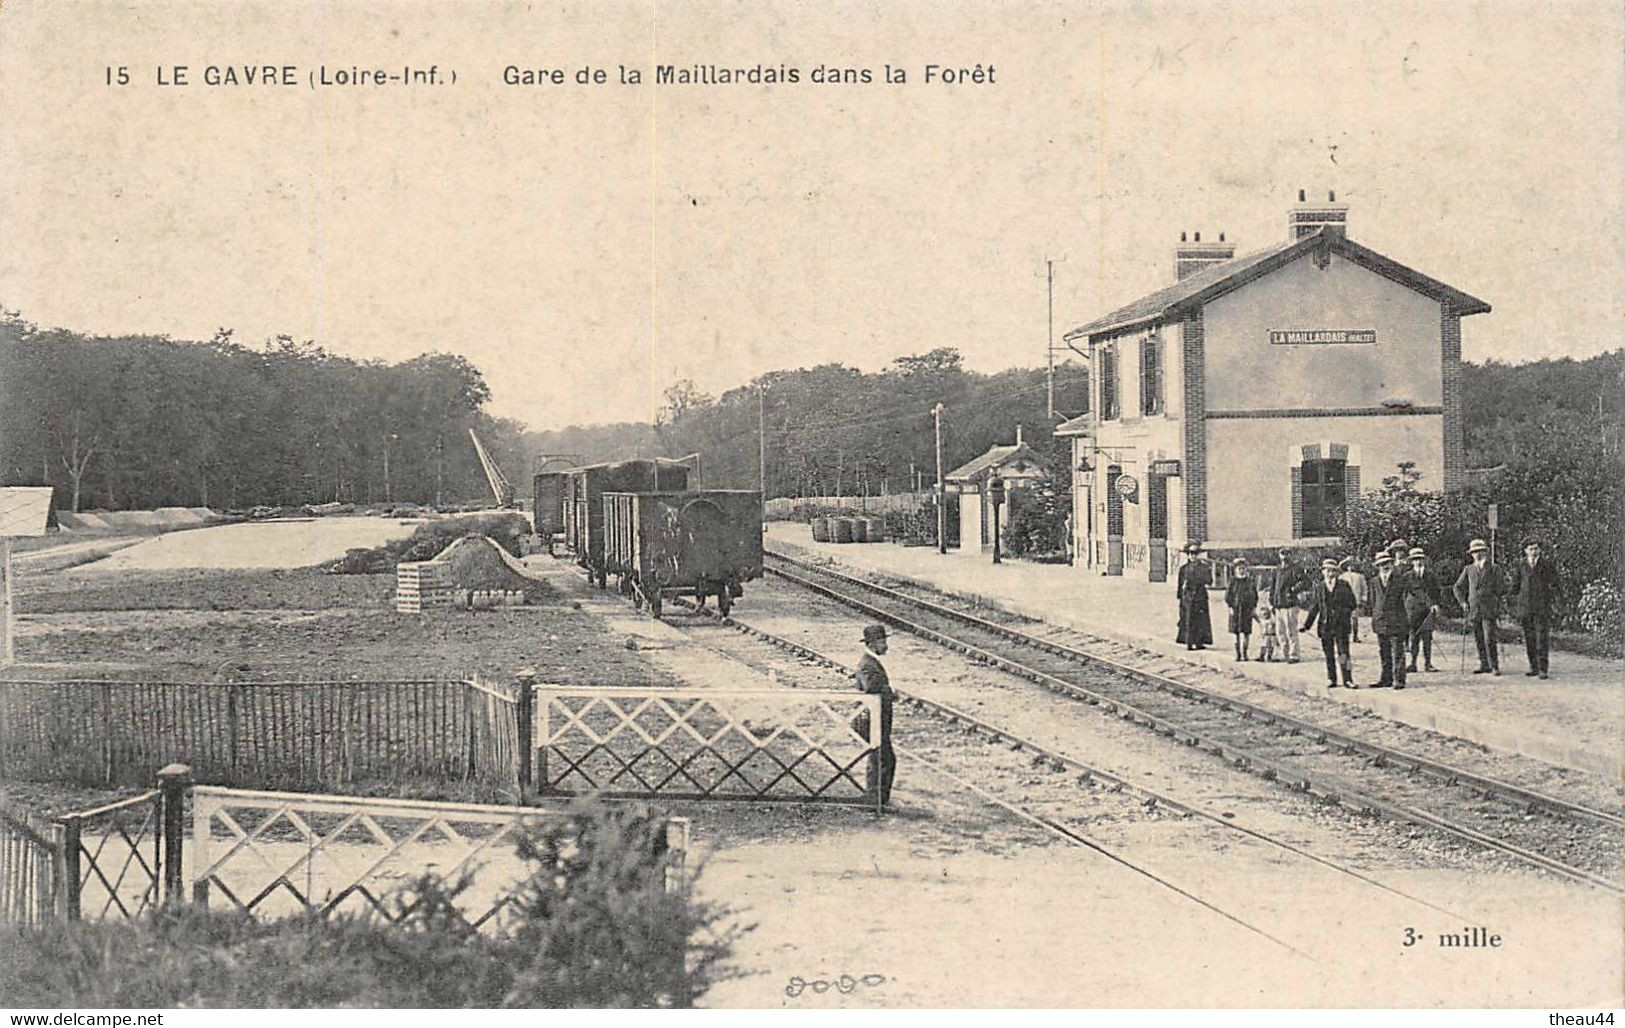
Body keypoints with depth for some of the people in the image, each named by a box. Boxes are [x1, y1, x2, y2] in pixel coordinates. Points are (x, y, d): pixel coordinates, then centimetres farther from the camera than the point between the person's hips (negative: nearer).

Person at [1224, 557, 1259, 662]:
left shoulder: (1250, 581, 6)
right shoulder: (1232, 581, 2)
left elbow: (1255, 596, 12)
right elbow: (1227, 596, 2)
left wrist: (1254, 608, 4)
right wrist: (1230, 607, -7)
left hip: (1247, 609, 1)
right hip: (1235, 609, -1)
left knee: (1246, 632, -1)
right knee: (1236, 633, 3)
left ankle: (1244, 653, 8)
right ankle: (1238, 654, 9)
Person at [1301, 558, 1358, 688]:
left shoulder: (1344, 585, 4)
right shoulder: (1318, 587, 8)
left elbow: (1351, 603, 7)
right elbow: (1314, 607, 10)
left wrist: (1345, 612, -8)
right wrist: (1307, 624, 6)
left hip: (1341, 625, -2)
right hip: (1325, 625, 2)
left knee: (1343, 652, -5)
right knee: (1329, 654, 5)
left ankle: (1347, 679, -1)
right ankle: (1331, 679, 14)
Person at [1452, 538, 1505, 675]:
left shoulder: (1494, 569, 3)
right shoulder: (1468, 570, 11)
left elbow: (1502, 589, 6)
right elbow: (1457, 587, 19)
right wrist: (1463, 602, 9)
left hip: (1489, 611, -4)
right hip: (1473, 610, 4)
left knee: (1489, 639, -12)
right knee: (1479, 640, 6)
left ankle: (1495, 666, -6)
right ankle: (1484, 665, 14)